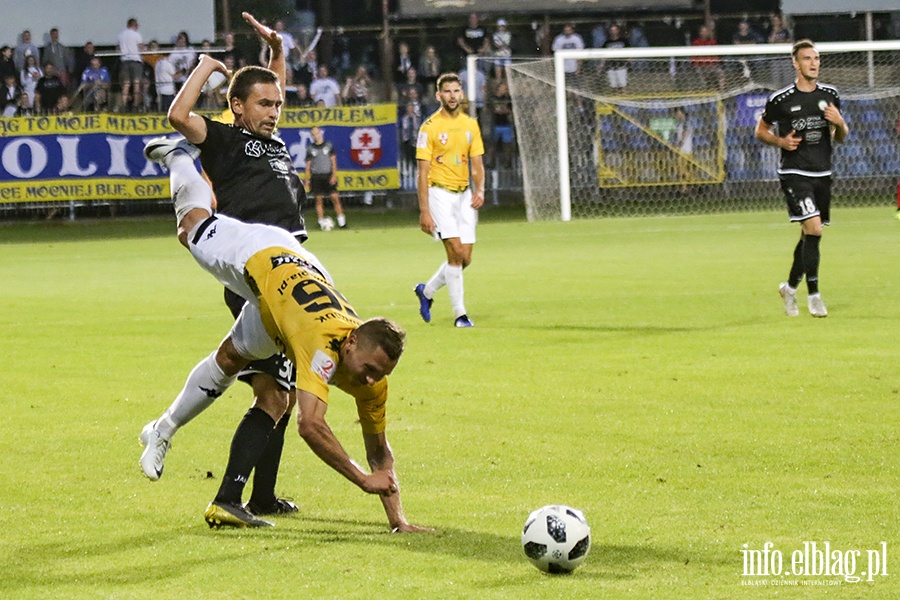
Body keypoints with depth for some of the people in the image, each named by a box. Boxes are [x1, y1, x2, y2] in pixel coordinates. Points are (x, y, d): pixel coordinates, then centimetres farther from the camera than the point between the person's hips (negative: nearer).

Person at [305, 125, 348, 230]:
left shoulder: (328, 146, 5)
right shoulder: (310, 148, 7)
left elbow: (333, 161, 4)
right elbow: (308, 164, 9)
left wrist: (334, 175, -6)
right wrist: (307, 179, 3)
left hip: (328, 175, -1)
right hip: (316, 176, 1)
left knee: (335, 197, -7)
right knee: (318, 199, 1)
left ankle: (341, 221, -4)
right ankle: (321, 222, 6)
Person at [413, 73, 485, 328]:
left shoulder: (470, 125, 9)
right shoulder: (430, 127, -6)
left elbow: (477, 164, 14)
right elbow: (423, 172, -8)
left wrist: (479, 190, -6)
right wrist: (424, 210, -13)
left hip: (465, 194, 5)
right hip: (440, 192, -5)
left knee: (465, 259, 2)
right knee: (456, 252, -15)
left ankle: (427, 291, 27)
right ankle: (459, 313, -8)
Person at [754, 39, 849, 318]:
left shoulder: (830, 95, 7)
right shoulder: (780, 99, -7)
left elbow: (841, 137, 15)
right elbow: (760, 131, 6)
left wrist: (840, 123, -7)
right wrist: (781, 141, -12)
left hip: (822, 174, 5)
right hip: (794, 172, -5)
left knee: (809, 234, 12)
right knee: (814, 228, -18)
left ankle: (790, 286, 31)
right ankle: (813, 294, -11)